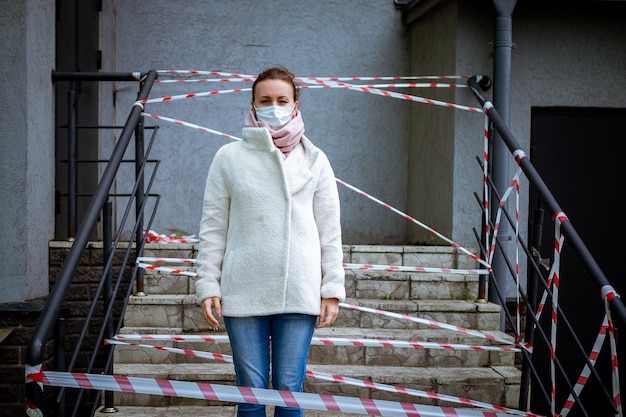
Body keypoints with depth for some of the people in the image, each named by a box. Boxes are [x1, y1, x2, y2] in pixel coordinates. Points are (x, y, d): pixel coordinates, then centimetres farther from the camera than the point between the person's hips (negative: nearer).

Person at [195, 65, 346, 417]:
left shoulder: (315, 160, 7)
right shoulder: (229, 157, 5)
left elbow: (330, 231, 6)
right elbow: (213, 228, 4)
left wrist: (332, 289, 1)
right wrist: (208, 286, -2)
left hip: (299, 293, 0)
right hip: (244, 293, 0)